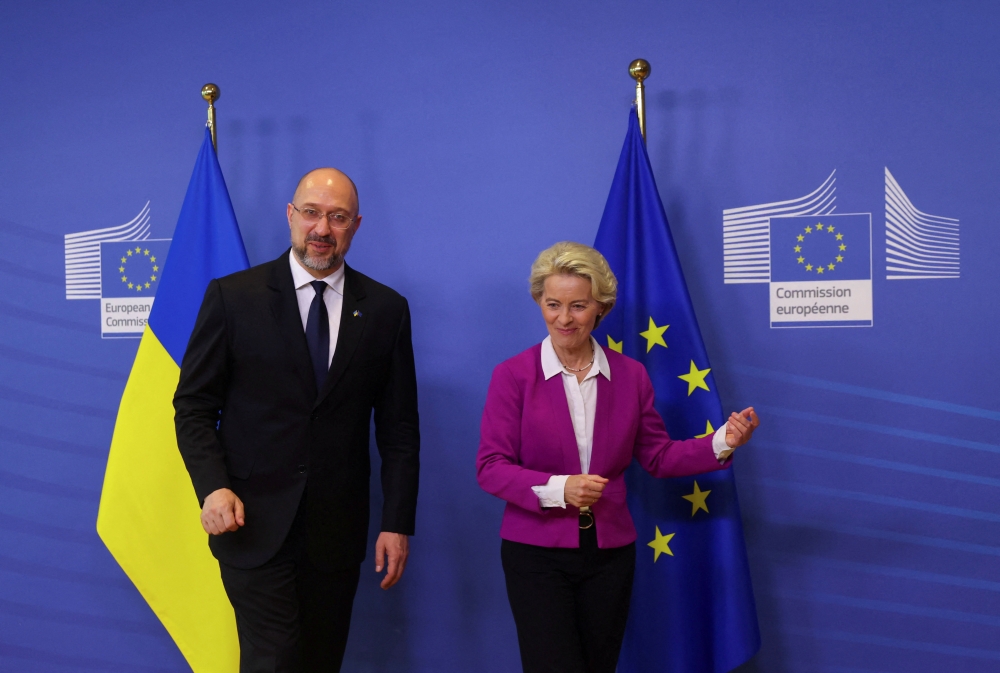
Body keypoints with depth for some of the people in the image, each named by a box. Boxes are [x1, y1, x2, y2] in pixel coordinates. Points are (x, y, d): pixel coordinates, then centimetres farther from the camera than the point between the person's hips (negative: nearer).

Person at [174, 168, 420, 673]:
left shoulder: (386, 310, 4)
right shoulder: (232, 296, 0)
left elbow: (398, 427, 6)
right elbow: (194, 405, 1)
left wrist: (397, 523, 1)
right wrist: (213, 487, -14)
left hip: (338, 530, 2)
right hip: (254, 522, -2)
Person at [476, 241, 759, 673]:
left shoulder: (631, 375, 3)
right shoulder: (513, 376, -7)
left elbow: (657, 456, 7)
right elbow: (490, 467, -9)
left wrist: (720, 443, -8)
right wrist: (557, 489, -23)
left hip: (610, 553, 3)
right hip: (536, 553, -3)